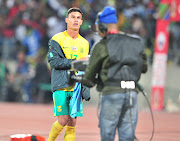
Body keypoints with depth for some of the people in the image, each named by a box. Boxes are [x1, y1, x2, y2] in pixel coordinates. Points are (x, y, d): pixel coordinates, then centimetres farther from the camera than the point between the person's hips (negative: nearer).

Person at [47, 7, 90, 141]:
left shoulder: (84, 43, 15)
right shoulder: (57, 39, 1)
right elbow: (54, 61, -10)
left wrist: (86, 88, 4)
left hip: (77, 87, 4)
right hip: (61, 86, -4)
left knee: (72, 122, -1)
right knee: (63, 120, -10)